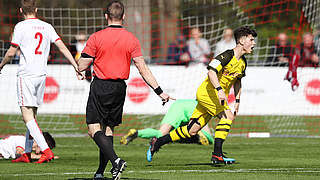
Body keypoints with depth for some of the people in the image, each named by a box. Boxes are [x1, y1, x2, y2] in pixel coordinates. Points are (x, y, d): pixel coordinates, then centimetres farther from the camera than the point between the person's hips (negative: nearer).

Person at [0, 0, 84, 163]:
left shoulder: (21, 26, -7)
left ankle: (46, 150, -22)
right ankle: (27, 154, 19)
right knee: (32, 116, 15)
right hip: (41, 74, 6)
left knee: (27, 117, -8)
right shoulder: (47, 27, 9)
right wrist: (76, 67, 4)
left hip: (26, 75, -6)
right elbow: (62, 47, 3)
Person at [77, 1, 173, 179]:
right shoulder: (132, 39, 0)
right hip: (120, 88, 4)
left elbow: (82, 66, -8)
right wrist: (159, 92, 2)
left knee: (94, 129, -2)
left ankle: (115, 161, -23)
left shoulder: (96, 38, -8)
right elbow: (143, 69, -2)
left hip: (100, 87, -4)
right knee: (108, 129, 13)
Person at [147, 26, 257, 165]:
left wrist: (237, 101, 19)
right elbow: (211, 71, -27)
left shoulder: (242, 62, 11)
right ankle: (217, 154, -25)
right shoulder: (227, 56, -17)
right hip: (207, 91, -8)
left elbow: (237, 80, 26)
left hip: (217, 96, 8)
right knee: (227, 116, -26)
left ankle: (157, 143, 16)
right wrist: (219, 90, -38)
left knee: (192, 130, 6)